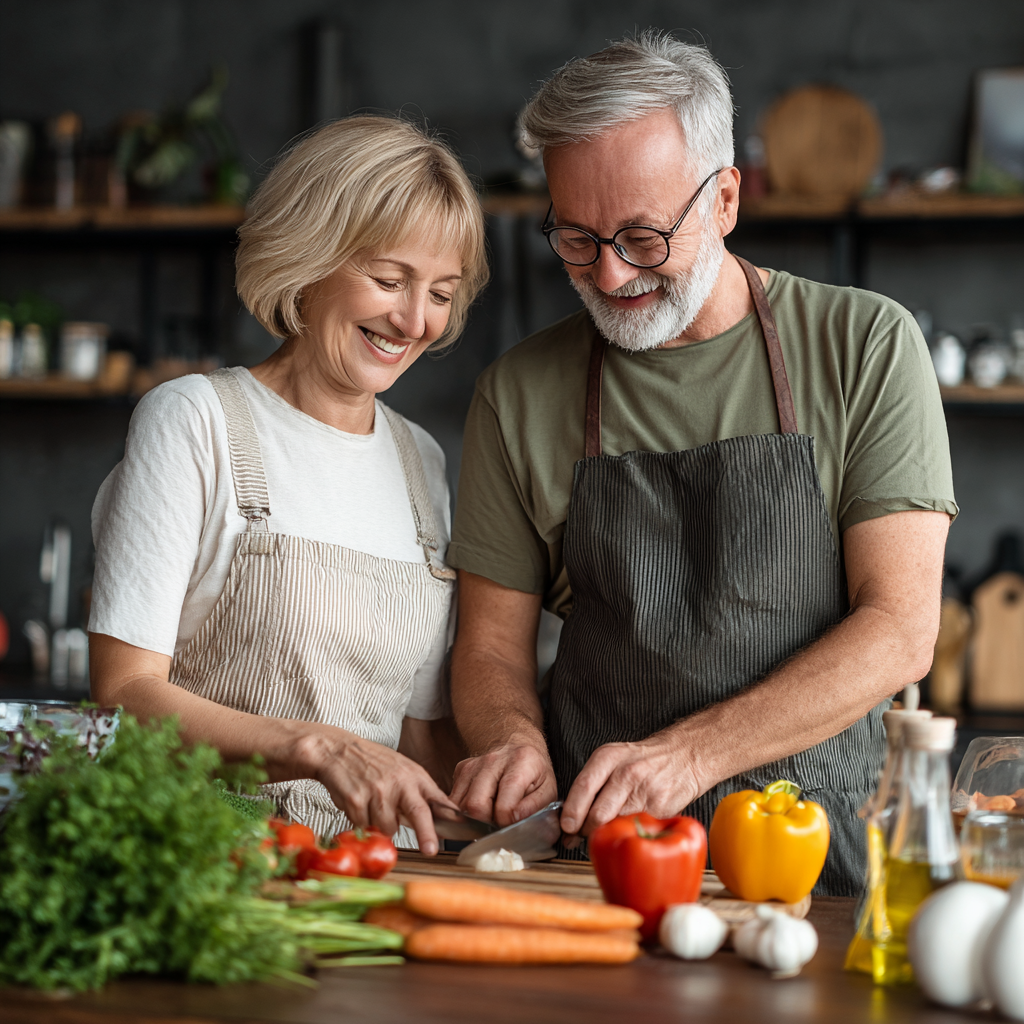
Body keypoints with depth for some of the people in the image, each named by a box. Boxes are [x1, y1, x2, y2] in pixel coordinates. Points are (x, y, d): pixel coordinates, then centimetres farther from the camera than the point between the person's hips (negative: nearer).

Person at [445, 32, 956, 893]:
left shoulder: (865, 346, 2)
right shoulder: (519, 395, 8)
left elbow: (899, 630, -4)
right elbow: (494, 640, 14)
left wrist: (692, 754, -16)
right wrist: (516, 743, -9)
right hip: (592, 850, 2)